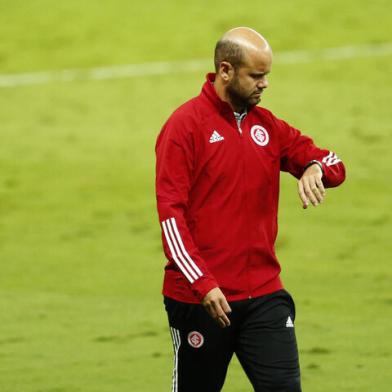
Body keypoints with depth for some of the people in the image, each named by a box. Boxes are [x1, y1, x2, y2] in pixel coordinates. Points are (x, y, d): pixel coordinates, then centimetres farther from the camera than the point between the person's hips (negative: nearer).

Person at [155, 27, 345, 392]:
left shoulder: (267, 125, 11)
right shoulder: (186, 125, -7)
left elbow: (333, 164, 14)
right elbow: (170, 212, -13)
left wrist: (316, 168, -12)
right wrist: (202, 284, -20)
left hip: (263, 294, 5)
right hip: (200, 297, -5)